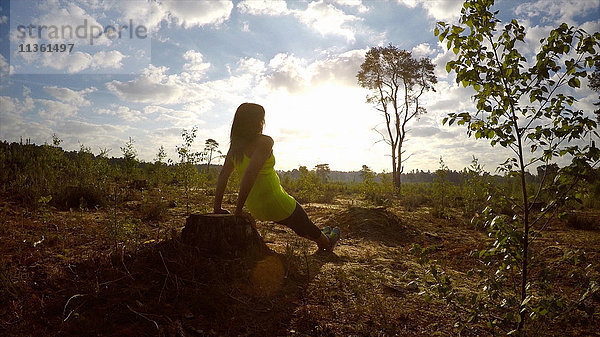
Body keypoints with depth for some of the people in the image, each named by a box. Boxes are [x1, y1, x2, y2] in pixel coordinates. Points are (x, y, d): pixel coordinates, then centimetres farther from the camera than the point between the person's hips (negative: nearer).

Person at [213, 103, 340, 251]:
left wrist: (218, 207, 4)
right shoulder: (264, 142, -21)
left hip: (255, 209, 8)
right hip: (276, 204, -7)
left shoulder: (235, 146, 2)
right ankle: (326, 243, 51)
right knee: (305, 225, 24)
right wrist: (238, 210, -26)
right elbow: (250, 174, -31)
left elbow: (223, 175, 1)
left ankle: (319, 236, 58)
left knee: (299, 223, 34)